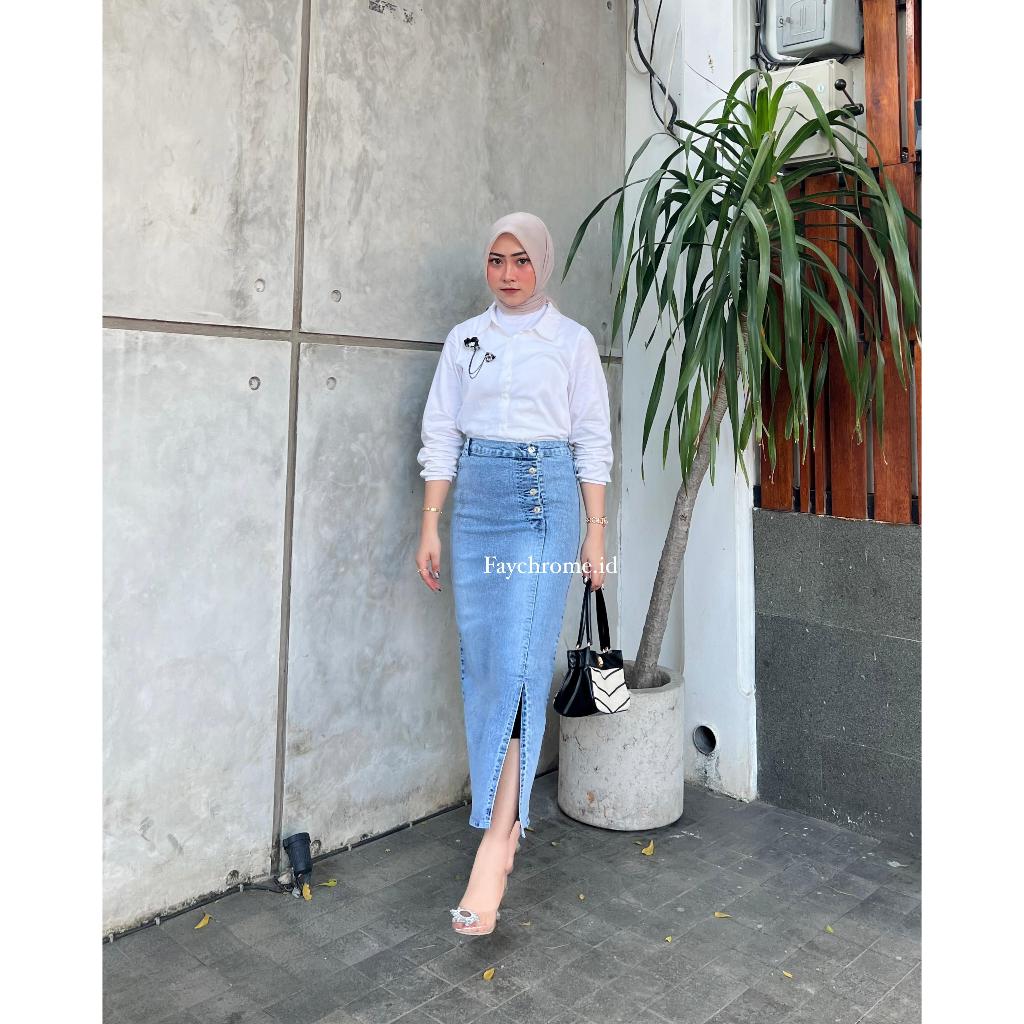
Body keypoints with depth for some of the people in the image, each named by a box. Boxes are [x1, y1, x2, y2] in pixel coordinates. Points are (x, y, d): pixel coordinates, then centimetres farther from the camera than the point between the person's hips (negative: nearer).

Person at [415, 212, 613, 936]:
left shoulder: (573, 341, 6)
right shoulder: (465, 339, 13)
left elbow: (592, 441, 4)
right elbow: (441, 434, 10)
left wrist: (596, 533, -1)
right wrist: (430, 528, 5)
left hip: (546, 500, -3)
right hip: (476, 497, 4)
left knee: (518, 662, -13)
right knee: (480, 660, 3)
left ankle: (496, 843, -11)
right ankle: (507, 816, 18)